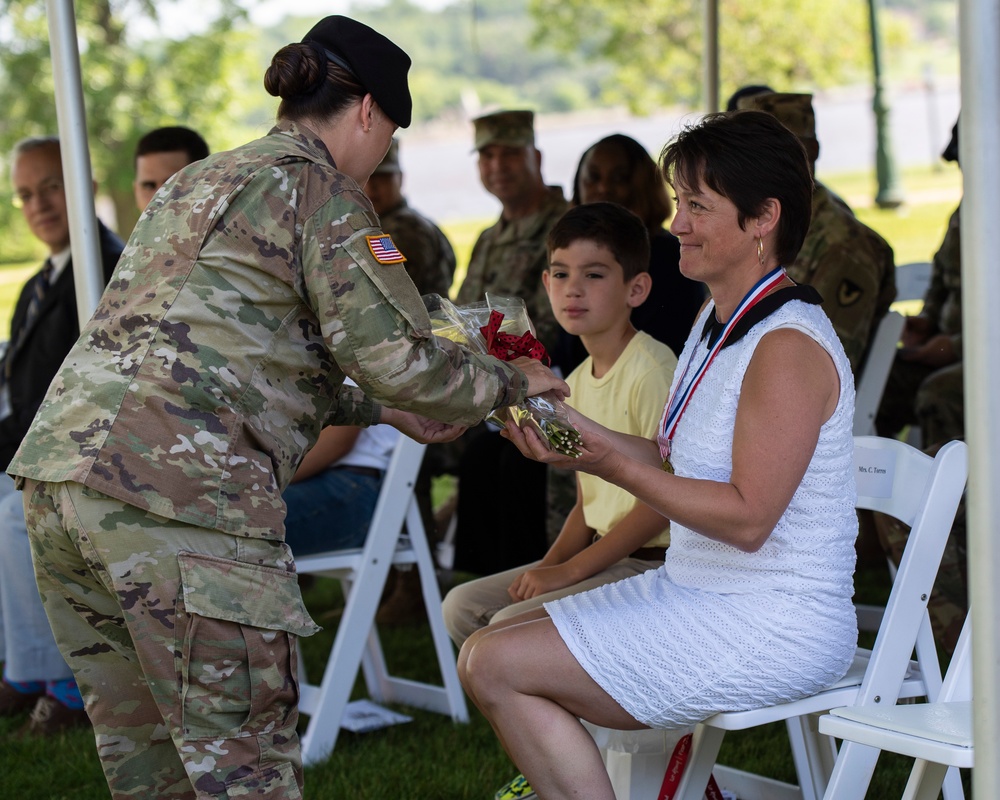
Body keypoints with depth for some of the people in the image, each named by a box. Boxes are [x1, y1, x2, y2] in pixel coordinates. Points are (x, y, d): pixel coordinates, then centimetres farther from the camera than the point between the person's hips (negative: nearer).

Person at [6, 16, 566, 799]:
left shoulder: (197, 182, 26)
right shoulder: (318, 187, 0)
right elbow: (398, 355, -5)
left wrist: (382, 409, 37)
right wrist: (514, 381, 13)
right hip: (178, 493, -9)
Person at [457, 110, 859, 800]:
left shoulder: (789, 348, -19)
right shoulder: (716, 322, 11)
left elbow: (748, 518, -23)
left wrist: (609, 464, -22)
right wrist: (582, 434, 0)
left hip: (773, 627, -10)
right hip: (694, 591, 10)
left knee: (495, 667, -15)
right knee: (497, 636, 9)